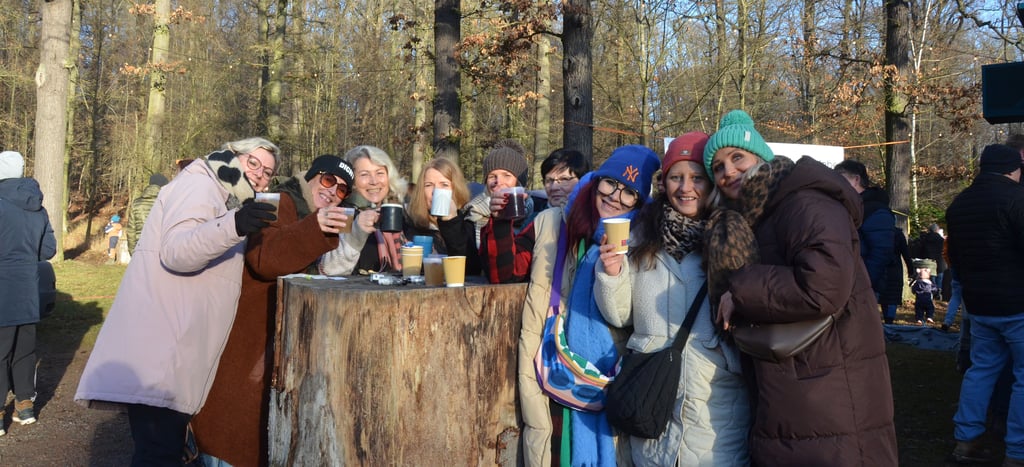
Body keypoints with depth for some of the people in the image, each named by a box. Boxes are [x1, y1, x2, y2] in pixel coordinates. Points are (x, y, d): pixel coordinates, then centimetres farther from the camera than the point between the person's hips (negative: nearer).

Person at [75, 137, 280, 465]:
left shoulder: (224, 199, 24)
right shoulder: (200, 184, -6)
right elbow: (176, 252, -23)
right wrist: (234, 226, -38)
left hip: (175, 354, 11)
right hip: (159, 353, -10)